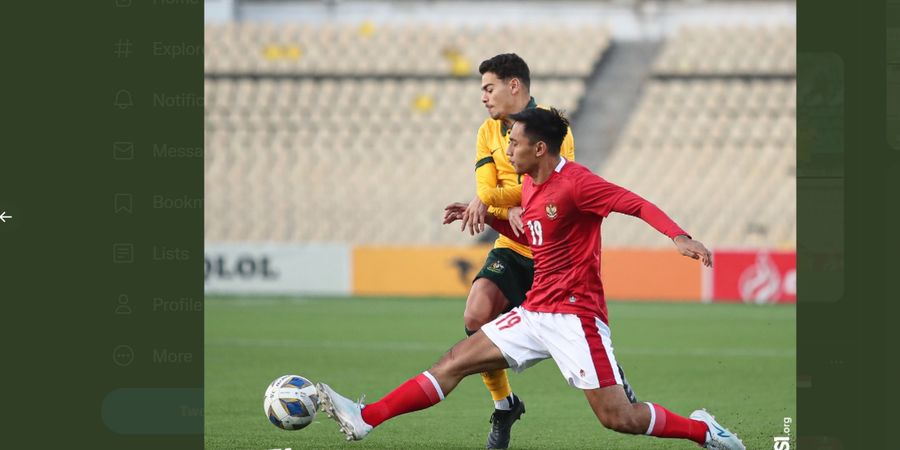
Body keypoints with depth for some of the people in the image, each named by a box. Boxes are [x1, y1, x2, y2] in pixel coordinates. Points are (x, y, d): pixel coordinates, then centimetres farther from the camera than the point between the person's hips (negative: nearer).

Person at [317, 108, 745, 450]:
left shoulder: (576, 183, -15)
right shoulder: (530, 187, 12)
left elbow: (639, 204, -19)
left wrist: (680, 238, -34)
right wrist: (487, 217, 20)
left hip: (575, 316, -8)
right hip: (535, 311, 8)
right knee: (453, 362, 3)